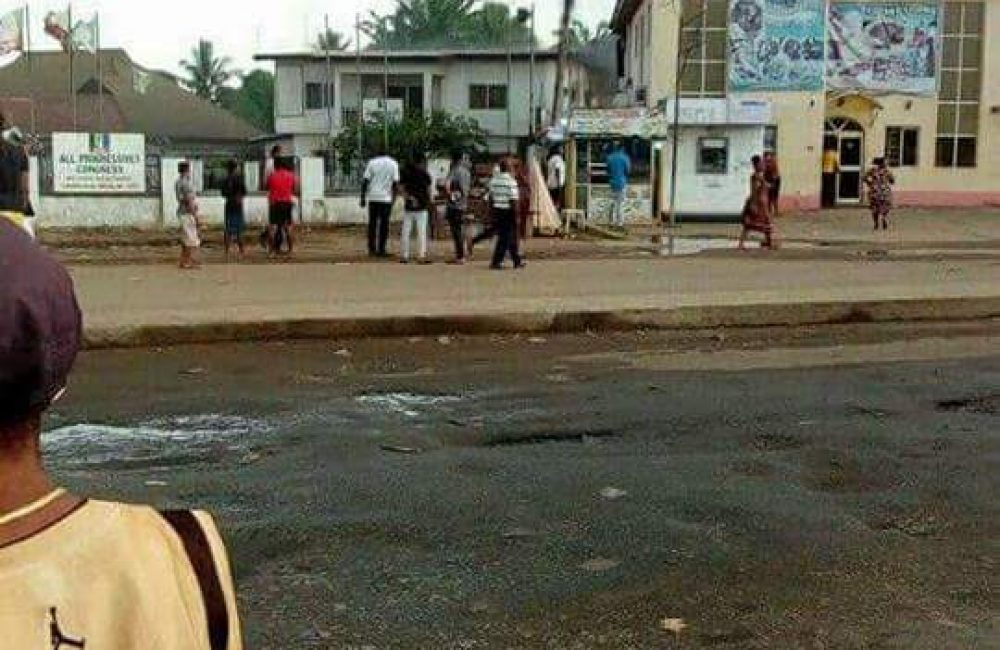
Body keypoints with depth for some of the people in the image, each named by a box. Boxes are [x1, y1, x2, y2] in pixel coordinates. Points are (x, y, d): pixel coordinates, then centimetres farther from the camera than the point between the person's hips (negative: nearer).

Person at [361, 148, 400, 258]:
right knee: (384, 224, 3)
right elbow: (395, 183, -3)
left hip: (372, 198, 1)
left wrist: (363, 198, 2)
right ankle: (381, 250, 1)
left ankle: (372, 249, 8)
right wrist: (394, 199, 5)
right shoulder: (393, 164, 4)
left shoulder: (372, 162, 5)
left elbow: (365, 181, -1)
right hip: (386, 198, -1)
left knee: (372, 224, 8)